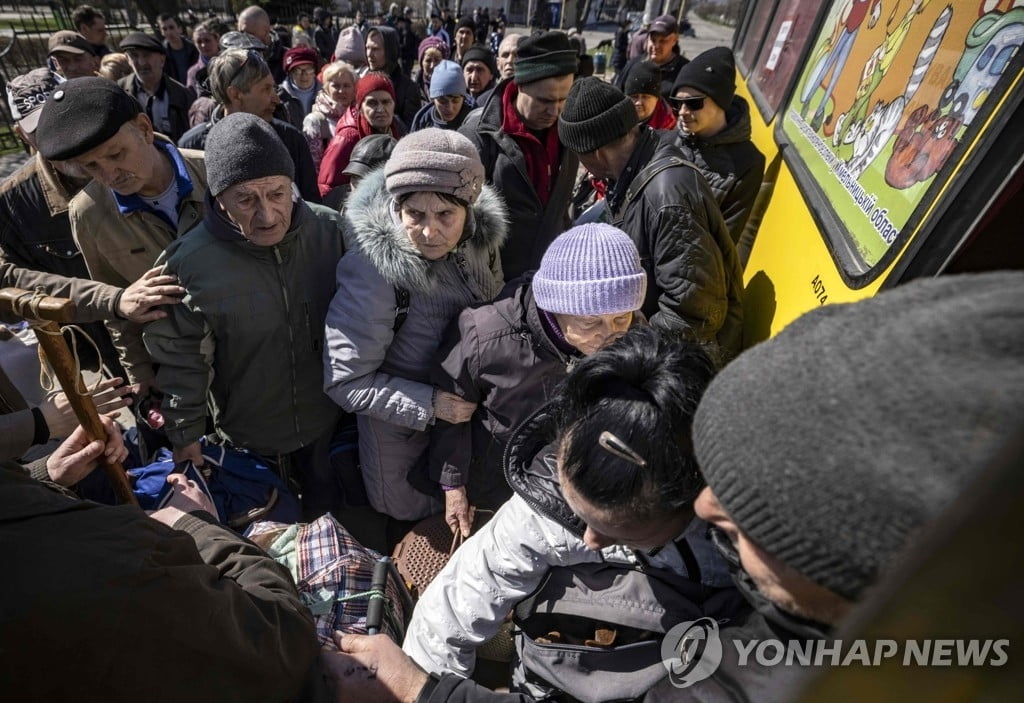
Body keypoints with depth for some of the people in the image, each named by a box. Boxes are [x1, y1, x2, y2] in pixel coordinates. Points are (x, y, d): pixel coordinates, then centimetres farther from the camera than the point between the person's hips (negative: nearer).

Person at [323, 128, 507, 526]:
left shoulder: (480, 237, -17)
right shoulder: (374, 273, -33)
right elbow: (345, 381, -26)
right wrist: (430, 404, -31)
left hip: (468, 411, 5)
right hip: (401, 425, -4)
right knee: (411, 515, 22)